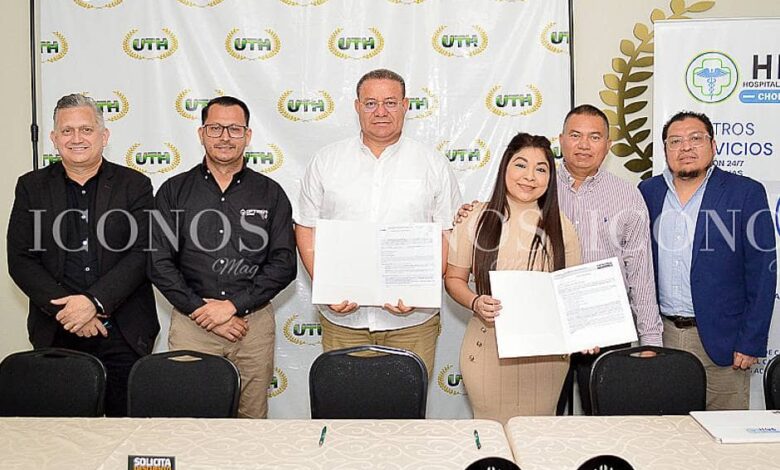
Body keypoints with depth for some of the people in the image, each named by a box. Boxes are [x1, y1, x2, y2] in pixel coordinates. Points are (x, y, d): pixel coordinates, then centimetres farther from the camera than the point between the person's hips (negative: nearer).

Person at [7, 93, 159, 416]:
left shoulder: (134, 186, 2)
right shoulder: (32, 187, 7)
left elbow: (142, 254, -6)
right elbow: (20, 260, 1)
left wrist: (94, 301, -17)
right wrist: (65, 310, -11)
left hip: (124, 333, -1)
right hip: (57, 334, 1)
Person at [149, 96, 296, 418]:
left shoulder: (270, 193, 5)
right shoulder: (174, 191, 6)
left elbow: (284, 263, -1)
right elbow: (159, 262, 1)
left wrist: (233, 305, -10)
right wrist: (201, 309, -9)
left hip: (254, 322, 0)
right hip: (191, 323, 0)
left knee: (252, 418, 8)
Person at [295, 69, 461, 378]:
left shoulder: (434, 165, 4)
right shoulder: (326, 161, 7)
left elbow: (448, 235, 2)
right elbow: (306, 229, 7)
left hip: (412, 319, -1)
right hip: (342, 316, 1)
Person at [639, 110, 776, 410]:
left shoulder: (747, 193, -3)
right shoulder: (647, 193, 7)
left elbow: (762, 273, -5)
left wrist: (751, 343, -9)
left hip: (720, 340, -3)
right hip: (660, 334, 3)